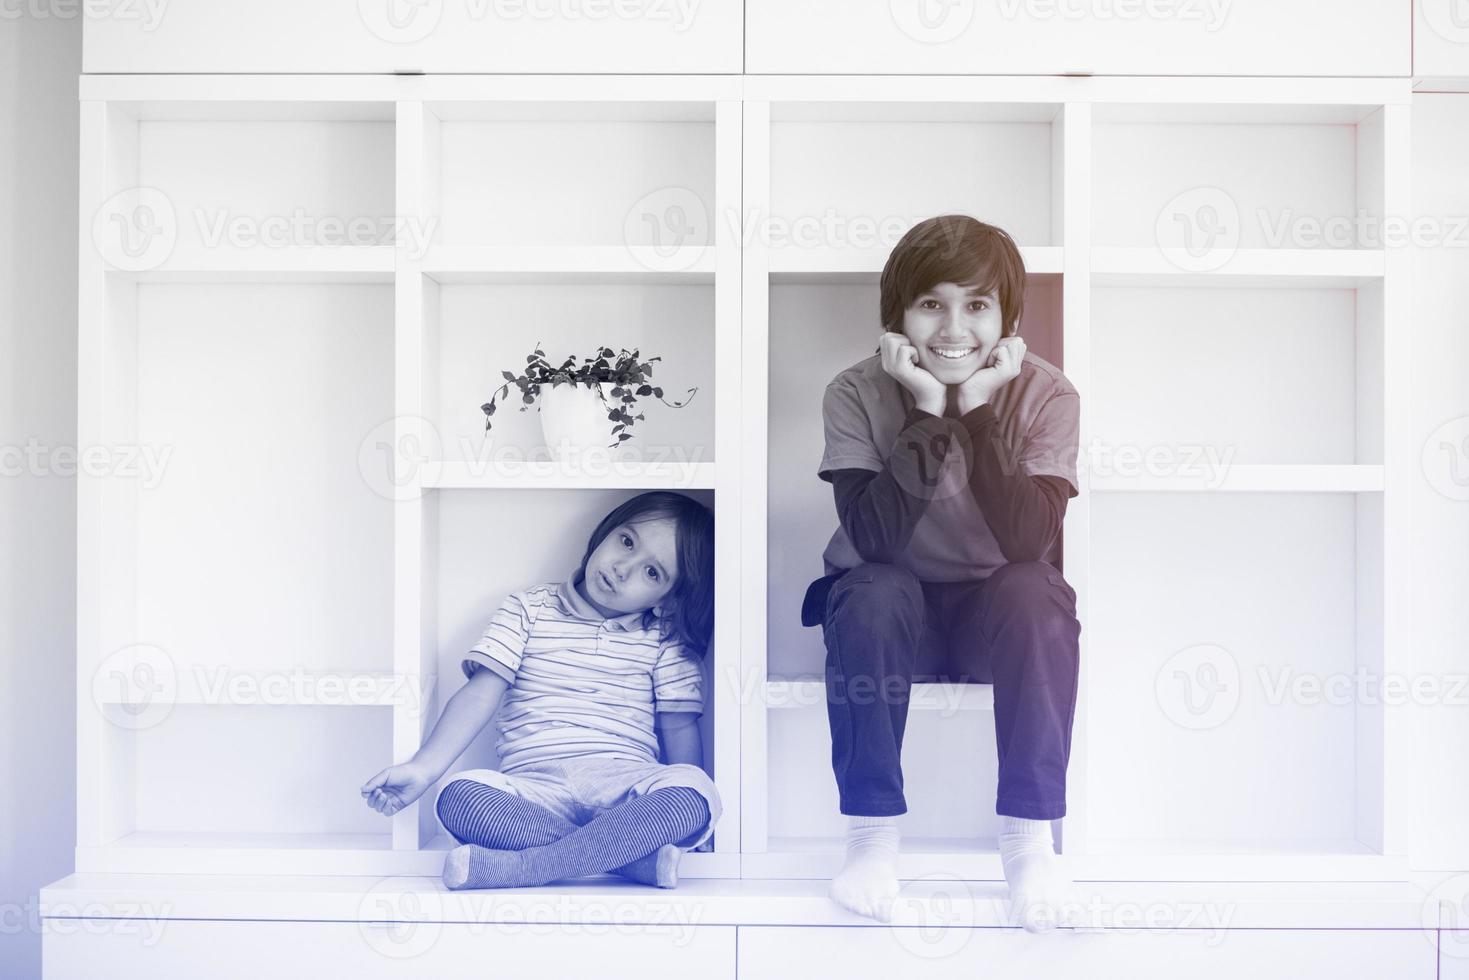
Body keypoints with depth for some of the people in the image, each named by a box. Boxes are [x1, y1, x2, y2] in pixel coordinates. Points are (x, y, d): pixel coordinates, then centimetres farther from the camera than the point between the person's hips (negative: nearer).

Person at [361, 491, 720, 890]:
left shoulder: (664, 640, 13)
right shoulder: (530, 609, 11)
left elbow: (680, 729, 10)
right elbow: (479, 694, 2)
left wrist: (685, 816, -3)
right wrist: (422, 768, -11)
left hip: (625, 785, 1)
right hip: (534, 789, 0)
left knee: (695, 791, -33)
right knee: (458, 797, -31)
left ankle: (516, 867, -31)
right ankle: (633, 855, -30)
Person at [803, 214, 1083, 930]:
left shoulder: (1046, 395, -13)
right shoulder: (857, 394, -14)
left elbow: (1029, 539, -26)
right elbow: (873, 536, -26)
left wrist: (981, 411, -32)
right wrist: (927, 414, -32)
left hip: (997, 610, 1)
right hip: (892, 610, 0)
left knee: (1036, 594, -32)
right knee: (874, 594, -33)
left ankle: (1029, 836, -19)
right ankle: (873, 832, -20)